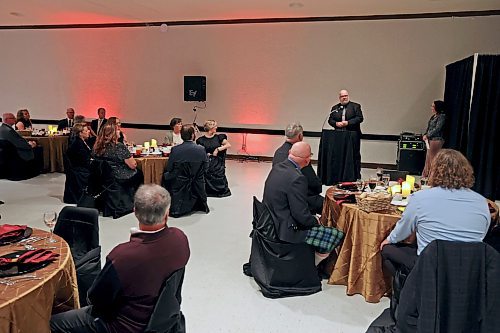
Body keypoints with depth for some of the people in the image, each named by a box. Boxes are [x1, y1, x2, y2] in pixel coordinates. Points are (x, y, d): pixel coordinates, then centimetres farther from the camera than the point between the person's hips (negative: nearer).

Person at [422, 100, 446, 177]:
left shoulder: (442, 117, -11)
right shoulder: (433, 116, 14)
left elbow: (437, 129, -17)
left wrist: (427, 136, -14)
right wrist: (425, 134, 0)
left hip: (436, 140, -9)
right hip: (430, 140, 9)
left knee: (433, 159, -4)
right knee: (428, 159, 11)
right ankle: (425, 175, 18)